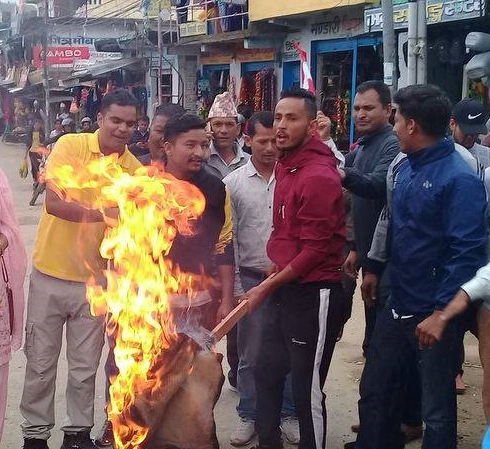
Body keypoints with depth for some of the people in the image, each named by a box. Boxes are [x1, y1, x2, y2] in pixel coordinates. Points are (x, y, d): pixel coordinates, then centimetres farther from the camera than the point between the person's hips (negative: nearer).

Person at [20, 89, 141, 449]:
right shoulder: (70, 146, -10)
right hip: (50, 273, -2)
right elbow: (55, 204, -22)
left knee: (85, 365, 12)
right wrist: (108, 213, -27)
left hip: (94, 279, 2)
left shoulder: (135, 169, -2)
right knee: (41, 362, 10)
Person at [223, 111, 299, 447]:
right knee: (250, 354, 10)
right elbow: (228, 238, 2)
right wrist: (235, 286, -1)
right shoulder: (234, 183, 1)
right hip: (251, 280, 1)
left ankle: (289, 414, 23)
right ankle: (249, 416, 24)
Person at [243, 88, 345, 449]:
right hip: (287, 288, 10)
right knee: (267, 373, 20)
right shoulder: (287, 166, 10)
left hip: (314, 295, -10)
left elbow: (315, 250, -20)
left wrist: (267, 288, -11)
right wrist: (275, 269, 9)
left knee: (307, 390, 1)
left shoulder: (318, 176, -19)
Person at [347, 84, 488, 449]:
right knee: (375, 391, 18)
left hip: (433, 315, -8)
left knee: (437, 410, 8)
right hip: (397, 307, 8)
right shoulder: (406, 168, 6)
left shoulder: (459, 179, -18)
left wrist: (441, 313, -23)